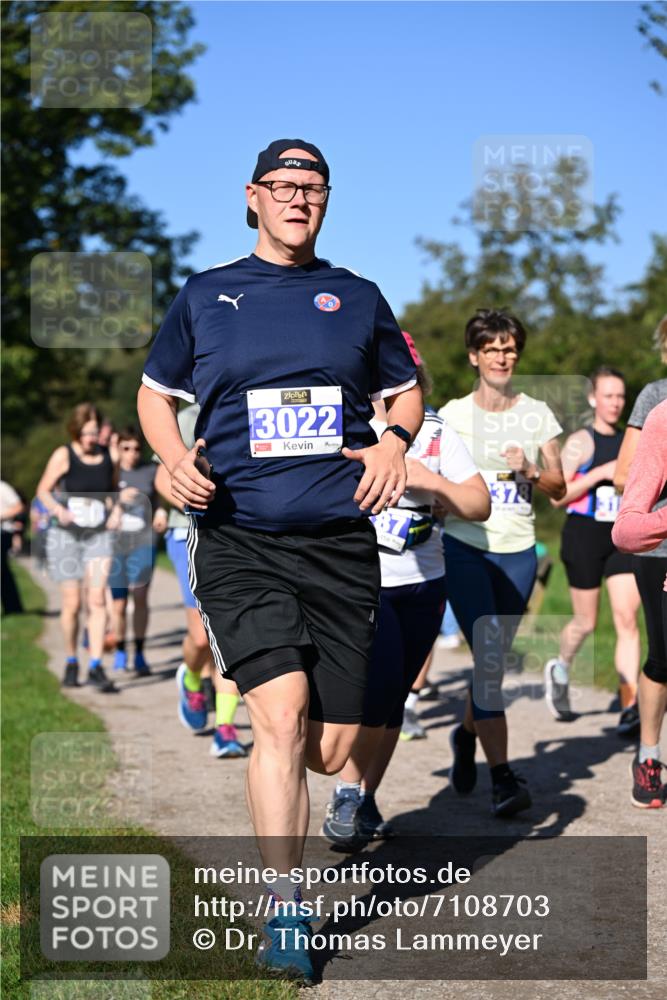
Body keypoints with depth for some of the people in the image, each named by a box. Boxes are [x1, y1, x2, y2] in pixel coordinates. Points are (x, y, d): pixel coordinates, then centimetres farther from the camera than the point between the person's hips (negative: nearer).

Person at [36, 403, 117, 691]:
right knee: (72, 604, 3)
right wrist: (57, 509, -18)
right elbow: (43, 490, 1)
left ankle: (96, 667, -12)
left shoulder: (108, 457, 5)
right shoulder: (63, 455, -3)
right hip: (65, 536, -1)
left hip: (98, 537, 1)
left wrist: (115, 506, -1)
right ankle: (71, 662, 22)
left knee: (97, 599, -12)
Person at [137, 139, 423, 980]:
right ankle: (284, 911, -8)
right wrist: (176, 457, -1)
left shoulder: (356, 297, 13)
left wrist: (394, 440, 1)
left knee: (329, 750, 1)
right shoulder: (204, 296, 9)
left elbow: (405, 391, 23)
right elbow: (156, 392, 19)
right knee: (282, 713, -20)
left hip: (341, 543, 2)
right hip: (237, 541, -2)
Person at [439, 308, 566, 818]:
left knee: (493, 660, 11)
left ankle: (467, 734, 40)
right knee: (489, 659, -14)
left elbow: (559, 487, 8)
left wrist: (529, 472, -11)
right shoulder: (452, 414, 3)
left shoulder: (537, 414, 7)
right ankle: (503, 776, -12)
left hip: (517, 552, 3)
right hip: (465, 547, -3)